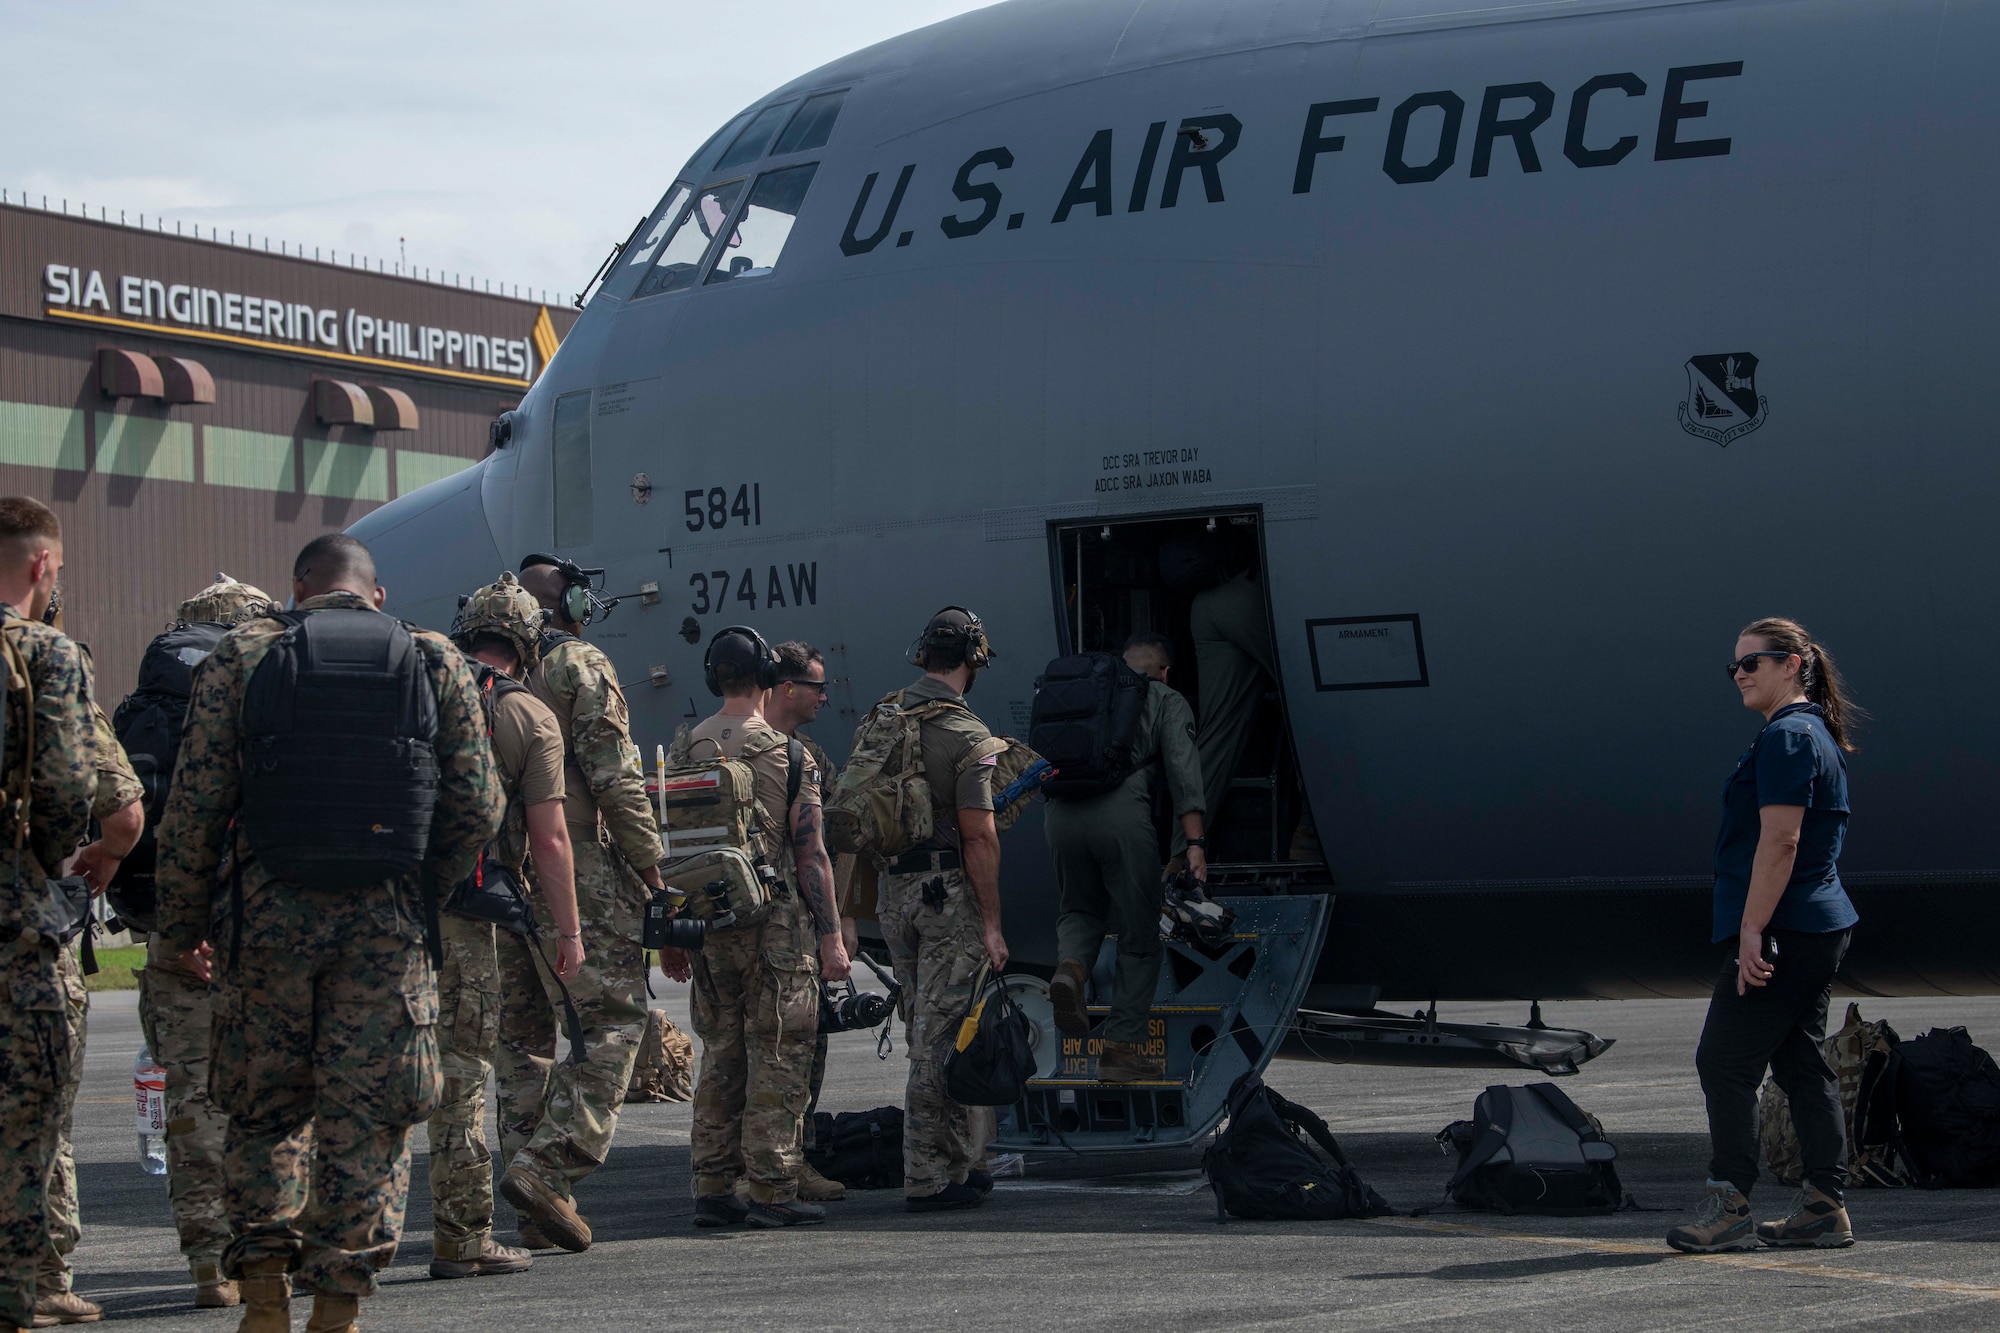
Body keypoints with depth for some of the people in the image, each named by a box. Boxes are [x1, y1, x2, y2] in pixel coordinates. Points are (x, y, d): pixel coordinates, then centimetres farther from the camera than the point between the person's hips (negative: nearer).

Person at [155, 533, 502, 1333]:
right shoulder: (437, 665, 7)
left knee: (263, 1109, 13)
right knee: (366, 1119, 4)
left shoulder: (242, 657, 4)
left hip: (269, 910, 0)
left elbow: (195, 802, 0)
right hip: (388, 921, 0)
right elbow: (477, 808, 4)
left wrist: (183, 921, 8)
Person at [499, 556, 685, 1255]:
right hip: (581, 870, -6)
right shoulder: (581, 666, -4)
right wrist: (655, 880, -7)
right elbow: (616, 781, -10)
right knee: (611, 1019, -1)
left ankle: (538, 1209, 8)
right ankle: (548, 1169, -16)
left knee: (523, 1030, 9)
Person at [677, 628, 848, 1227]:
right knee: (777, 1055, 0)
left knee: (719, 1054, 12)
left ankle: (713, 1189, 12)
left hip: (705, 924, 5)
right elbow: (811, 853, -8)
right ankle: (771, 1189, -2)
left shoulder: (682, 752, 6)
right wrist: (831, 936, -5)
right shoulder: (789, 756, -7)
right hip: (775, 927, -5)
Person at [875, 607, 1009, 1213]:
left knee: (930, 1032, 16)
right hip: (948, 891, -7)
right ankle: (928, 1179, -1)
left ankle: (957, 1163, 23)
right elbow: (978, 837, -16)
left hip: (892, 888, 7)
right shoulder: (967, 735, -13)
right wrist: (991, 923, -11)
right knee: (938, 1036, -3)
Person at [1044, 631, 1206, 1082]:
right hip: (1122, 812, -4)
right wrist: (1195, 844, -5)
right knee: (1140, 938, 9)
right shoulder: (1166, 701, 14)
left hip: (1063, 813, 4)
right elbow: (1182, 771, 1)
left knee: (1080, 910, 26)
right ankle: (1121, 1046, 7)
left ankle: (1071, 966, -7)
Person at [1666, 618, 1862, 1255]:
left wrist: (1752, 930, -22)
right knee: (1802, 1063, 11)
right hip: (1822, 927, 11)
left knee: (1725, 1061, -7)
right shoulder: (1814, 734, 19)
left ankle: (1729, 1208, -7)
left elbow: (1780, 841, -21)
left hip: (1782, 932, -11)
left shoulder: (1787, 737, -14)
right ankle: (1825, 1208, 12)